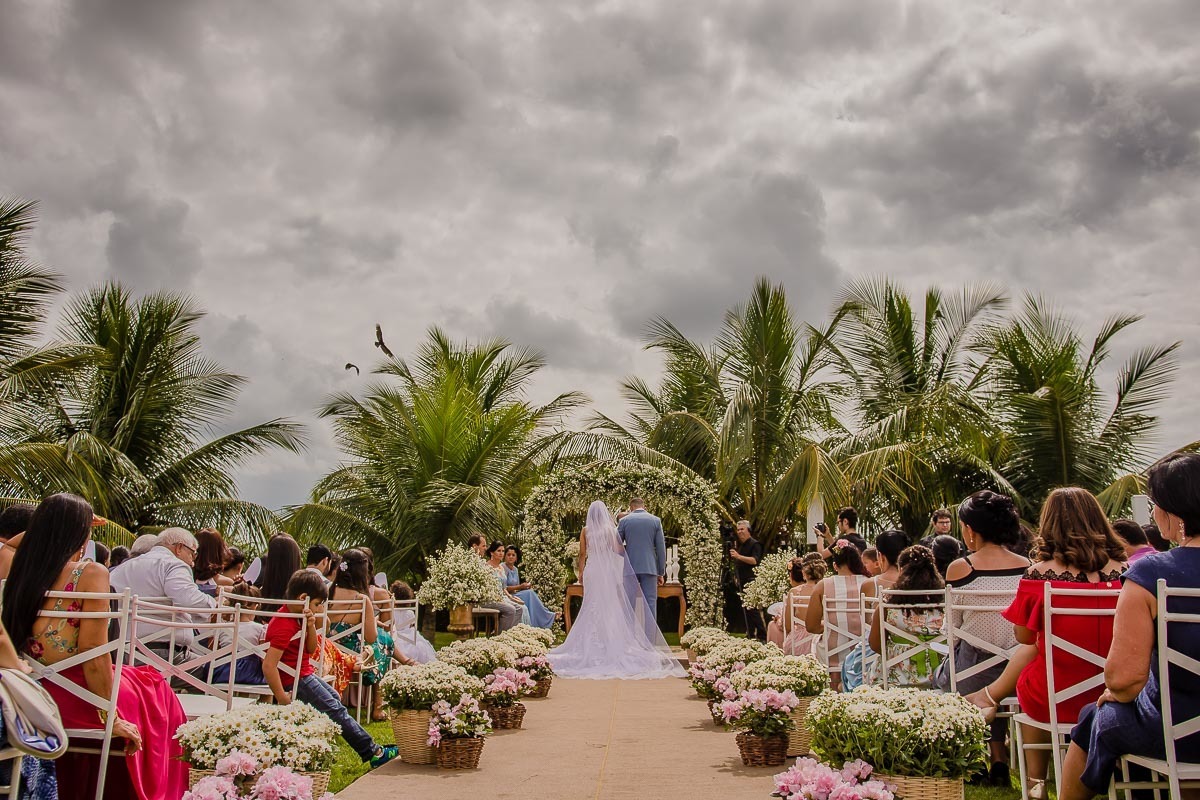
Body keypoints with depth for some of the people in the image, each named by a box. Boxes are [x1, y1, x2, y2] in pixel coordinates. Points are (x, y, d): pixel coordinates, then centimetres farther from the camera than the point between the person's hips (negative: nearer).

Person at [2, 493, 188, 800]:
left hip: (33, 697, 6)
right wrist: (111, 717, -12)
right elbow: (94, 656, -19)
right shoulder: (91, 574, -17)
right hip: (75, 700, -6)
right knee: (156, 690, 20)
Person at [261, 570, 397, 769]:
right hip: (295, 681, -11)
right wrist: (282, 699, -30)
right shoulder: (284, 626, -26)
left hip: (305, 675, 11)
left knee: (334, 699, 23)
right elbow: (269, 665, -33)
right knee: (335, 710, -6)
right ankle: (373, 753, 0)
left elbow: (311, 650, 7)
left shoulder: (296, 618, 5)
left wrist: (310, 626, -12)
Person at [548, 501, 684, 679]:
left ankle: (591, 643, 6)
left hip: (591, 570, 2)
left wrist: (581, 573, 13)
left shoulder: (586, 531, 2)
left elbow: (582, 554, 3)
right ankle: (610, 643, 5)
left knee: (591, 607, 7)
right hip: (608, 571, -2)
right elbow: (618, 550, -10)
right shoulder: (610, 529, -4)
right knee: (609, 607, 4)